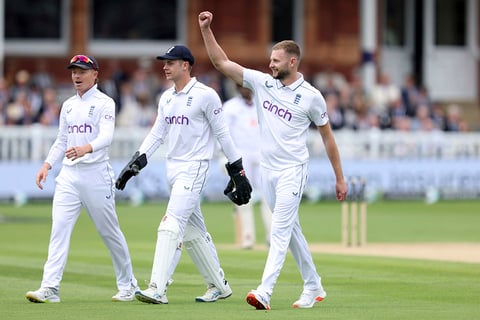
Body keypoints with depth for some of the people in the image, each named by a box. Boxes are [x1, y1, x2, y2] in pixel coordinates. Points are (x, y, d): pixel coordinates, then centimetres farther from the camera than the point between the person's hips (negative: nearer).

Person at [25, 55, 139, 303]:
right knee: (59, 228, -9)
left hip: (96, 173, -5)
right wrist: (47, 165, 5)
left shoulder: (104, 103, -4)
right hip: (69, 174, 5)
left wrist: (86, 148, -38)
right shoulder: (68, 105, 15)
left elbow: (106, 137, -18)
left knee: (109, 231, 3)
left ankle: (127, 285, 18)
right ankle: (49, 288, -16)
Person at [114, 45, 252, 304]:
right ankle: (219, 286, 23)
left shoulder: (205, 95, -10)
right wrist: (136, 161, 1)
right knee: (192, 231, 13)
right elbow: (157, 134, 13)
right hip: (172, 168, 8)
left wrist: (237, 170, -5)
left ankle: (158, 289, -22)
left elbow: (221, 134, -7)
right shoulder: (166, 98, 12)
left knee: (171, 226, -17)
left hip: (194, 168, -8)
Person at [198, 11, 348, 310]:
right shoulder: (262, 82, 2)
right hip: (268, 170, 6)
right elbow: (222, 62, 0)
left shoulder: (311, 96, -8)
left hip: (293, 171, -6)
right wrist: (206, 30, -11)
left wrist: (340, 178, 1)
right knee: (291, 230, 13)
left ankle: (264, 292, -23)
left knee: (280, 231, -14)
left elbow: (328, 136, 0)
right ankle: (314, 288, 24)